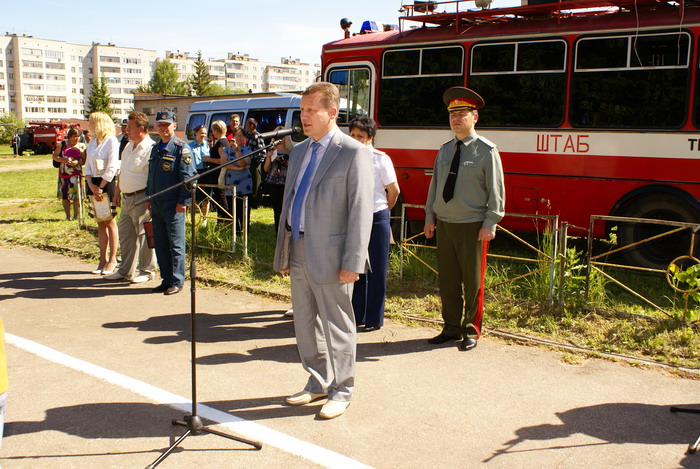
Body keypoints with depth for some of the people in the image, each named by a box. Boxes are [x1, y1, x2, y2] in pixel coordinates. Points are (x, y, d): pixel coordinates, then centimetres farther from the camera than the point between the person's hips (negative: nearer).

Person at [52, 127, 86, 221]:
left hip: (76, 174, -2)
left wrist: (77, 162, -20)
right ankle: (68, 216, 14)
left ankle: (76, 216, 3)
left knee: (76, 195, -8)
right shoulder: (62, 144, 8)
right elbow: (54, 156, 6)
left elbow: (84, 160, 0)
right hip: (63, 173, 2)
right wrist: (64, 160, -11)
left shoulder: (82, 147, 6)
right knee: (64, 196, 5)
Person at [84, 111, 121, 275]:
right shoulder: (92, 142, 14)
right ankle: (103, 259, 15)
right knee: (100, 223, 9)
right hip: (93, 183, 7)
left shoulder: (111, 140, -8)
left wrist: (101, 187, -15)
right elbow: (88, 165, 12)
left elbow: (112, 167, -14)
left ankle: (112, 260, 6)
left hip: (107, 183, -7)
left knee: (110, 221, -1)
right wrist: (91, 185, -4)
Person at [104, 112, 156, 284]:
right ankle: (126, 270, 25)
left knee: (143, 235, 0)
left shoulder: (150, 148, -15)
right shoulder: (129, 146, 15)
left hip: (141, 198, -9)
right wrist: (118, 192, 20)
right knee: (125, 234, 14)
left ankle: (147, 271, 13)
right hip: (126, 198, 9)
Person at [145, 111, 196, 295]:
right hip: (156, 204, 8)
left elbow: (188, 177, -12)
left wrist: (183, 202, -16)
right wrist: (149, 197, 17)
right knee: (160, 244, 11)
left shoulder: (181, 148, -7)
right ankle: (166, 280, 20)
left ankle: (177, 282, 7)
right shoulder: (155, 148, 17)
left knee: (176, 244, -1)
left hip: (173, 205, -8)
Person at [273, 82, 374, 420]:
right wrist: (283, 251, 16)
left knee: (337, 326, 6)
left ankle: (341, 390, 23)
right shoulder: (299, 151, 13)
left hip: (330, 254, -7)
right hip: (298, 252, 8)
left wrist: (353, 262, -18)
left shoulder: (353, 153, -10)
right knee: (305, 324, 16)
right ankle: (318, 383, 33)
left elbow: (361, 210, -14)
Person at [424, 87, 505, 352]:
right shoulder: (444, 150, 12)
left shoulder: (486, 151, -5)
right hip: (444, 225, 5)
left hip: (472, 227, -5)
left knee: (472, 282, 4)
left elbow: (496, 190, -7)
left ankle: (471, 332, 19)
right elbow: (434, 185, 17)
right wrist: (429, 216, 12)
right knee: (448, 280, 10)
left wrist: (489, 225, -12)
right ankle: (451, 328, 24)